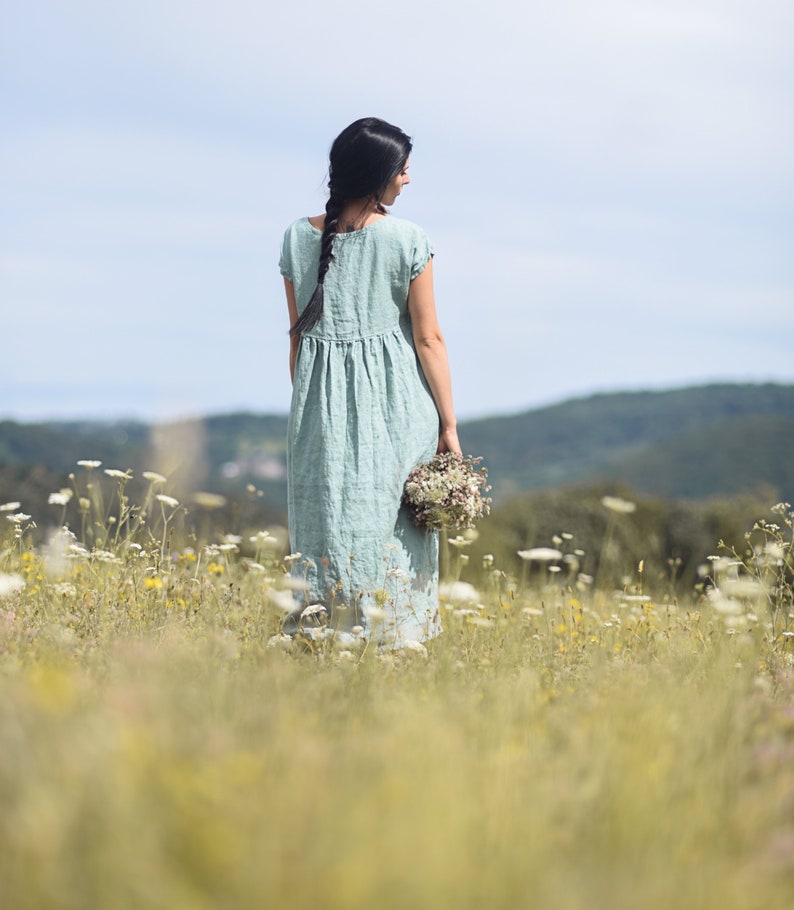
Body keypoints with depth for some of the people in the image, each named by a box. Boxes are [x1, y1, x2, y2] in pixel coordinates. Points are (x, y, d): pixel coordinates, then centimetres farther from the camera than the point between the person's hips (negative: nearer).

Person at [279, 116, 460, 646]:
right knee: (391, 530, 4)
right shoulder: (407, 240, -6)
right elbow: (428, 338, -6)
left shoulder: (299, 238, 4)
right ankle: (392, 639, 6)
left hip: (322, 405, 3)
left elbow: (298, 335, 8)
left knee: (328, 524, 7)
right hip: (396, 402, -3)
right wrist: (448, 424, -1)